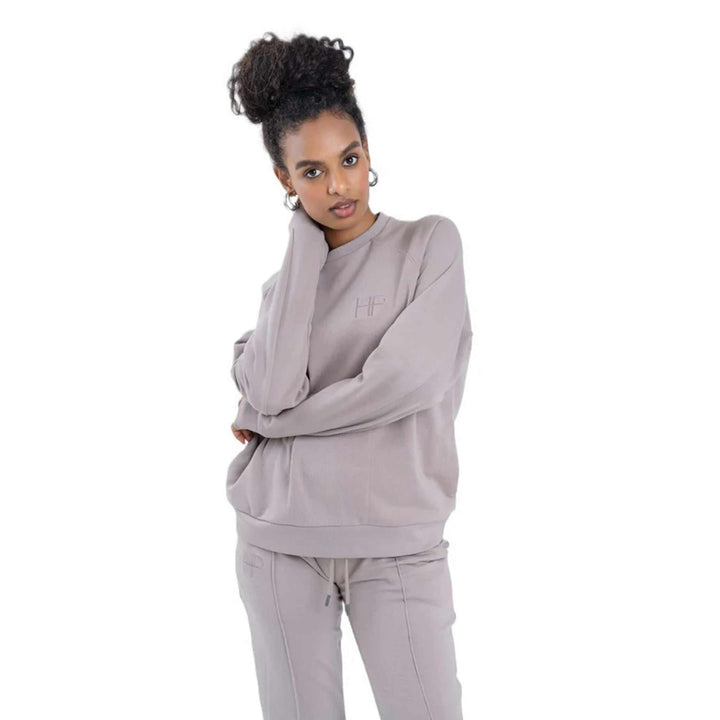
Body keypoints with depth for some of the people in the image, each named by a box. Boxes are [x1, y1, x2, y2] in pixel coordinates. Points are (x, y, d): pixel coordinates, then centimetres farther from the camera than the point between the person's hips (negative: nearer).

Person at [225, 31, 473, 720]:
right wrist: (306, 244, -4)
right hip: (280, 540, 3)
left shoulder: (430, 241, 0)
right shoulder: (287, 275, 9)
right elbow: (272, 391, -12)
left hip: (397, 544, -2)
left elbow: (410, 378, -15)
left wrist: (271, 418, -5)